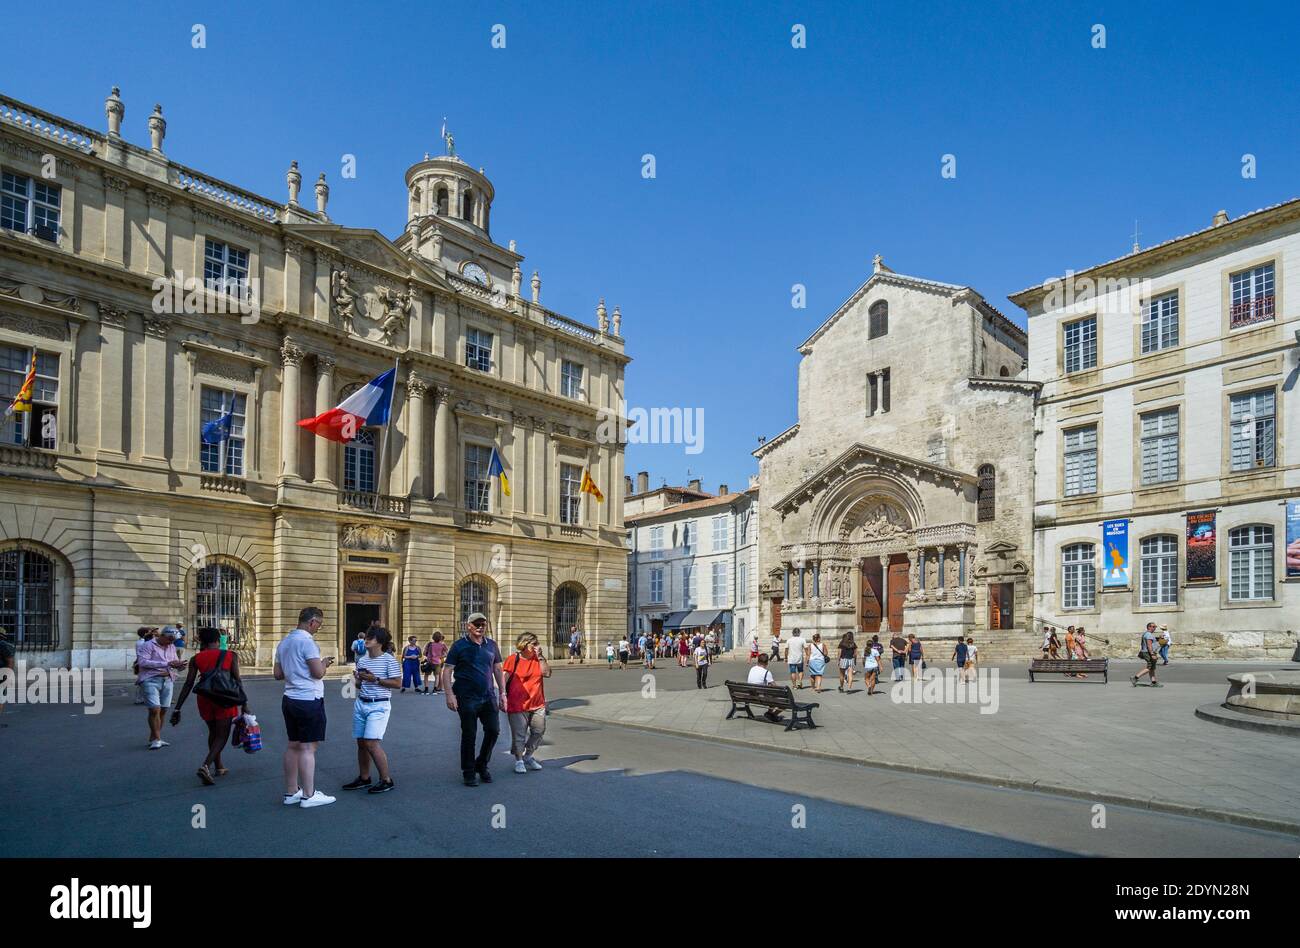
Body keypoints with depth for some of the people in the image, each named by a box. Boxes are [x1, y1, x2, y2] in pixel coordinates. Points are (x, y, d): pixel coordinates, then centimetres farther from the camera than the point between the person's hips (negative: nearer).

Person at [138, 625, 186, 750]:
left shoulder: (172, 647, 13)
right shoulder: (149, 645, -5)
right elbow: (143, 662, -16)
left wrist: (179, 665, -6)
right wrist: (166, 663, -20)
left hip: (167, 680, 6)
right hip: (151, 680, -6)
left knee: (163, 710, 6)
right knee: (155, 710, -12)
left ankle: (153, 738, 18)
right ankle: (157, 739, -5)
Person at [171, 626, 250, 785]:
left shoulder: (196, 659, 4)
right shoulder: (231, 656, -1)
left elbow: (188, 684, 0)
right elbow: (237, 681, -6)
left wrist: (177, 709, 4)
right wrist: (244, 704, -3)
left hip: (204, 698, 3)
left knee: (213, 733, 21)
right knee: (222, 735, 2)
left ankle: (219, 767, 29)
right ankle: (205, 766, -18)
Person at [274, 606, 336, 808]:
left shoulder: (284, 642, 12)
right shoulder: (307, 641, -17)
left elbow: (277, 674, 16)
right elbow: (318, 673, -20)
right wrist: (324, 663, -1)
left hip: (290, 699, 9)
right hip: (309, 700, -9)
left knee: (293, 746, 14)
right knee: (308, 748, -4)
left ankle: (291, 792, 21)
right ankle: (308, 796, 1)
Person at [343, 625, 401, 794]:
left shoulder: (389, 659, -9)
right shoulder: (362, 660, 11)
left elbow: (398, 683, -12)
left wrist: (375, 680, -17)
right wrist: (357, 679, -3)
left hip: (379, 706, -7)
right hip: (360, 704, 7)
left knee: (371, 743, -12)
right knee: (361, 742, 10)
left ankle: (386, 780, -1)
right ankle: (363, 778, 25)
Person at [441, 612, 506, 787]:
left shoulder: (491, 645, 9)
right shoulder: (459, 646, -4)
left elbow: (498, 670, 15)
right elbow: (447, 671, -6)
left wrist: (502, 694, 11)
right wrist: (449, 695, -15)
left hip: (489, 697, 4)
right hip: (467, 698, -4)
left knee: (494, 730, 3)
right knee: (469, 735, 2)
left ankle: (481, 765, 24)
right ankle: (469, 773, 17)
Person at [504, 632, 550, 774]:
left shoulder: (538, 658, 8)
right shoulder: (513, 660, -7)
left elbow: (547, 673, -5)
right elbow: (504, 680, -7)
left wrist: (540, 656, -10)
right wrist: (503, 698, -12)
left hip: (537, 704, 5)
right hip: (518, 705, -5)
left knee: (538, 731, 12)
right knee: (519, 734, 0)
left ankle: (528, 757, 31)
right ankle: (519, 761, 16)